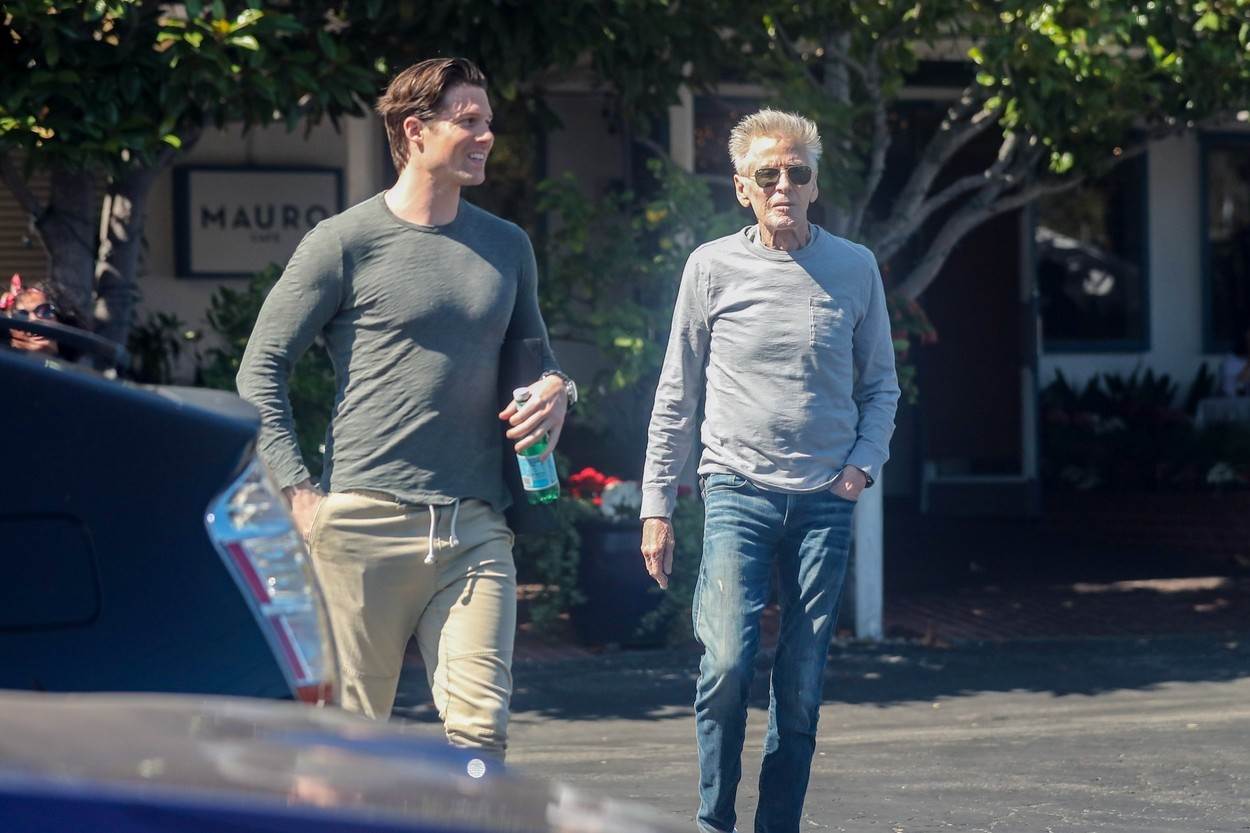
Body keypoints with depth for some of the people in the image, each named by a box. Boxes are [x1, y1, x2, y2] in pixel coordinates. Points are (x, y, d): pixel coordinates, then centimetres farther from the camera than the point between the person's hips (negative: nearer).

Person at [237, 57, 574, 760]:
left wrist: (556, 389, 4)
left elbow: (533, 352, 29)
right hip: (365, 520, -3)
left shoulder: (508, 247, 15)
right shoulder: (346, 242, 0)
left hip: (475, 526, 3)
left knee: (482, 727, -8)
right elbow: (261, 370, 2)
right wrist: (299, 492, -7)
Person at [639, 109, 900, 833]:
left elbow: (881, 384, 16)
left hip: (826, 501, 2)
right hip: (738, 492, -2)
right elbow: (677, 395, 7)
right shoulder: (713, 267, 3)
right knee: (727, 664, -16)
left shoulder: (855, 269, 6)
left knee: (802, 686, 2)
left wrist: (866, 461, -2)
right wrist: (657, 506, 5)